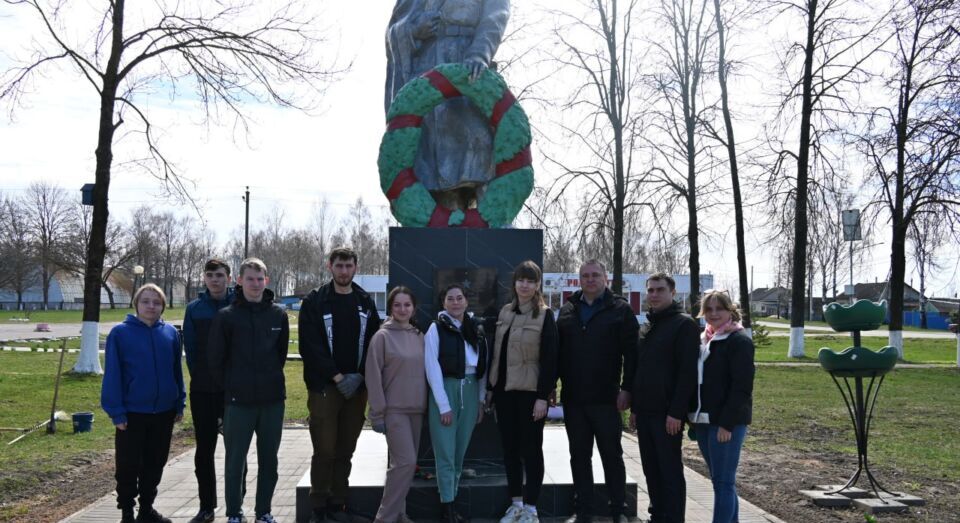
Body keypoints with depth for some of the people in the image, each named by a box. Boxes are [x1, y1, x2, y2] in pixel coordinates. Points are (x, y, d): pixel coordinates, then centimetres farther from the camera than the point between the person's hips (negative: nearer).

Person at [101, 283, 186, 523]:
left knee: (155, 464, 14)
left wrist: (180, 403, 7)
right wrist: (116, 411, -12)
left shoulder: (170, 333, 3)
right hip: (132, 413, -3)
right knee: (129, 465, 6)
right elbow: (112, 375, -9)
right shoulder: (120, 333, -8)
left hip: (164, 412, 4)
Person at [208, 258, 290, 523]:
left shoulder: (278, 314, 3)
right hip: (238, 401, -2)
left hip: (272, 399, 2)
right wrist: (230, 388, 2)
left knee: (269, 460, 11)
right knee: (235, 460, 6)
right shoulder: (226, 316, -4)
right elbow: (216, 359, 0)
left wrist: (271, 380, 9)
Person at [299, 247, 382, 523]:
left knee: (345, 451, 8)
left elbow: (373, 343, 8)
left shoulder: (365, 302, 10)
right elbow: (310, 346, -8)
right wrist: (337, 377, -12)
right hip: (324, 386, -3)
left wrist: (359, 375, -6)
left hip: (356, 386, 3)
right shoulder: (314, 301, -2)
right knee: (324, 450, -3)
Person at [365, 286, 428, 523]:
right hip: (394, 410, -5)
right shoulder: (382, 336, -7)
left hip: (416, 409, 6)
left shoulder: (419, 336, 9)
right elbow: (373, 377, -8)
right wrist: (378, 413, -10)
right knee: (405, 461, -12)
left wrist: (426, 405, 12)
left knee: (406, 463, 9)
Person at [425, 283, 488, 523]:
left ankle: (452, 500, 18)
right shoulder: (436, 328, -6)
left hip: (470, 392, 5)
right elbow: (432, 369, -9)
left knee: (460, 452, 9)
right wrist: (444, 405, -13)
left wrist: (481, 400, 7)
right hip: (444, 391, -4)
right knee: (446, 453, -4)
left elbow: (483, 367, 12)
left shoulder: (476, 330, 9)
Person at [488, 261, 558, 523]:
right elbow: (495, 352, 13)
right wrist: (490, 387, 10)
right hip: (505, 390, 5)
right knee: (509, 448, 11)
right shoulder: (504, 312, 10)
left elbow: (550, 359, -11)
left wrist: (543, 396, -16)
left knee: (531, 449, 3)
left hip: (530, 392, -5)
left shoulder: (544, 315, -6)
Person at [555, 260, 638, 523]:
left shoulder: (620, 309, -2)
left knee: (611, 455, 5)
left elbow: (632, 353, -6)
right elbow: (557, 352, 12)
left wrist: (626, 388, -12)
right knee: (579, 456, 10)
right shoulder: (567, 310, 11)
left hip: (605, 398, -4)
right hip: (573, 397, 4)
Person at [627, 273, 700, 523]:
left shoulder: (684, 324, -8)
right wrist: (634, 407, 14)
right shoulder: (648, 326, 16)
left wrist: (676, 412, -20)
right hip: (645, 411, 7)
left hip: (667, 413, -7)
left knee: (670, 469, -1)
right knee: (651, 468, 12)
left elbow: (688, 372, -15)